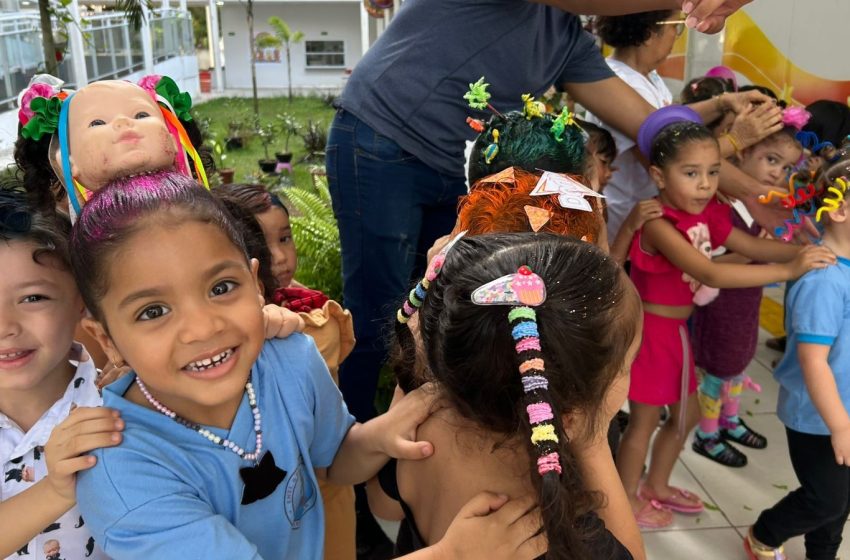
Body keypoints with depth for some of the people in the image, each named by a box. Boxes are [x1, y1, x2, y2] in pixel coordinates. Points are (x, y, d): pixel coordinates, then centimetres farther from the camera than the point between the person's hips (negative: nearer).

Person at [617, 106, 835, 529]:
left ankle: (656, 486, 42)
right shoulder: (659, 224, -28)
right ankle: (627, 500, 29)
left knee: (686, 414, 22)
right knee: (645, 420, 8)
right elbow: (712, 274, -38)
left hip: (676, 331, 9)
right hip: (650, 330, -9)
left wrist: (803, 252, -18)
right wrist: (789, 270, -38)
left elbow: (750, 245, -1)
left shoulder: (706, 213, -1)